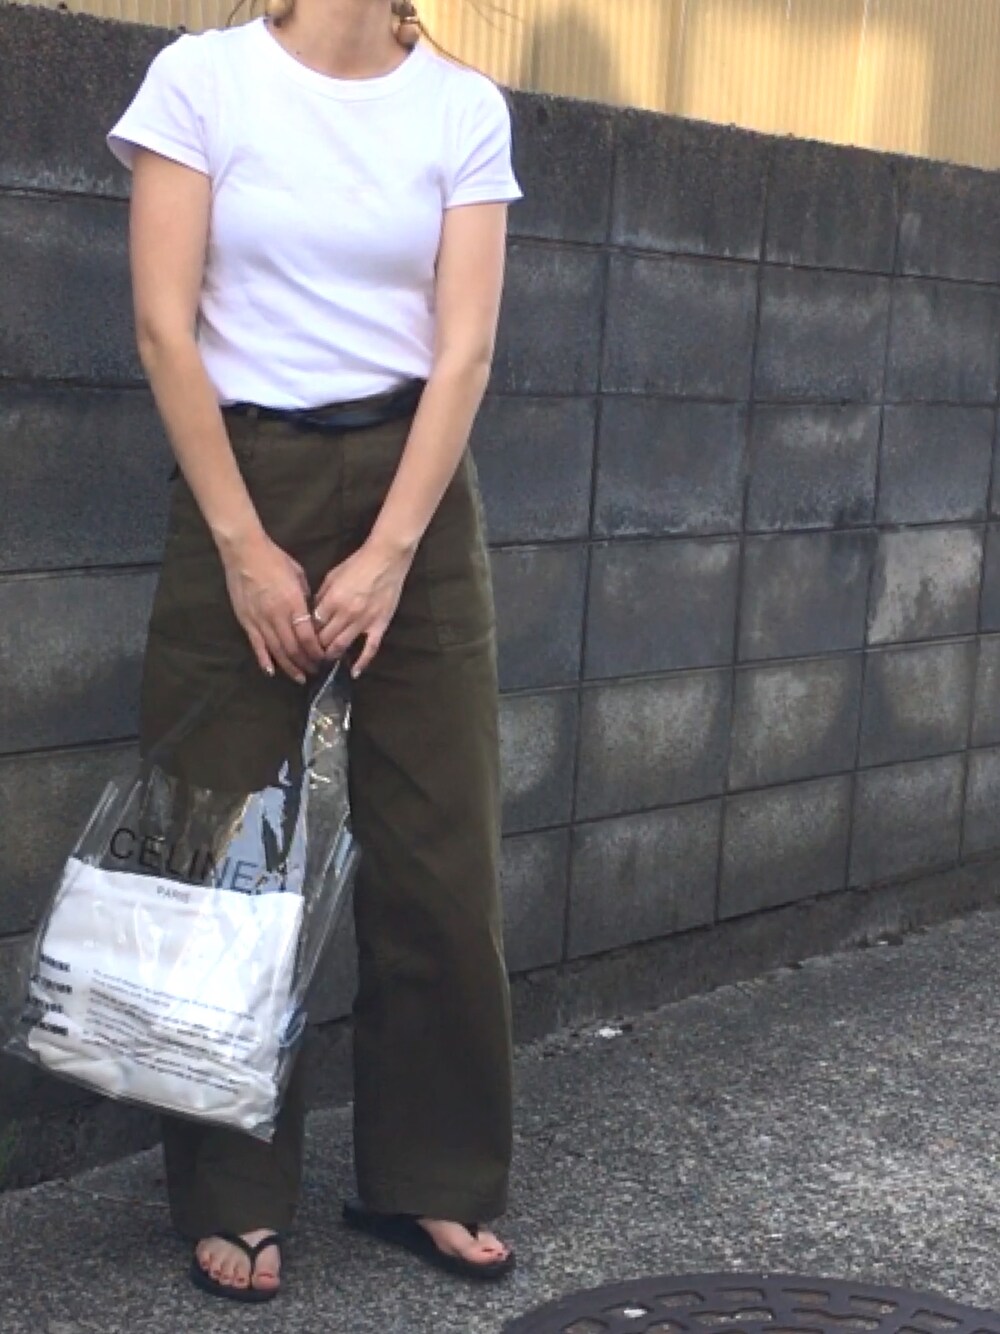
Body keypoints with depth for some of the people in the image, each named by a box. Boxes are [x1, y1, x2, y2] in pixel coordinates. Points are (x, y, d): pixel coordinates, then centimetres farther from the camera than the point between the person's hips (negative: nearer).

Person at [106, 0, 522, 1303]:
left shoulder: (466, 109, 2)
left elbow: (464, 350, -4)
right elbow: (166, 328, -8)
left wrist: (387, 554, -12)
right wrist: (245, 546, -11)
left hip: (412, 488, 2)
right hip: (242, 479, -2)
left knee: (440, 859, 4)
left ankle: (433, 1178, 22)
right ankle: (235, 1200, 18)